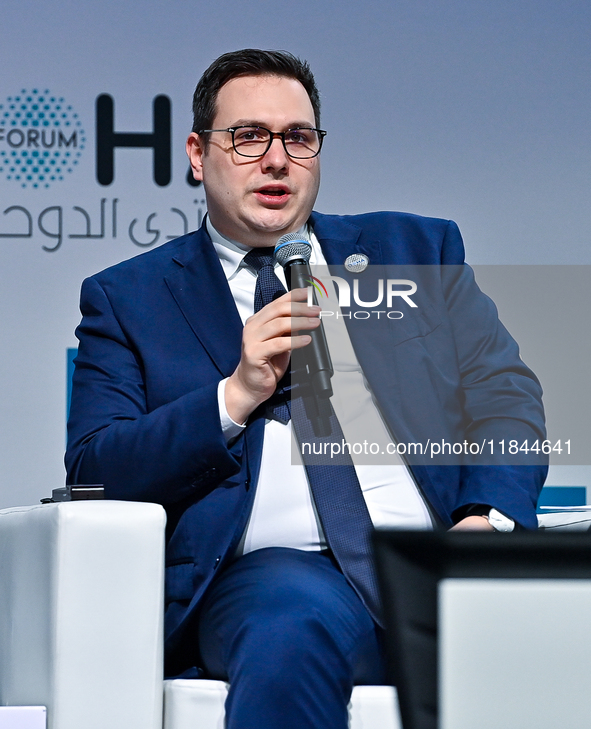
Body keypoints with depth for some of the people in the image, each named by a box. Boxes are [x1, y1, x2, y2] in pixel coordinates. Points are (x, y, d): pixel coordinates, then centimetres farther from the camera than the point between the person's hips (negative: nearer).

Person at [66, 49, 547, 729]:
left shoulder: (415, 248, 23)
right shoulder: (127, 298, 17)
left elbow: (506, 393, 14)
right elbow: (93, 472, 8)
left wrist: (490, 515, -7)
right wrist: (235, 396, -6)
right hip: (271, 570, -2)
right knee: (292, 630, -39)